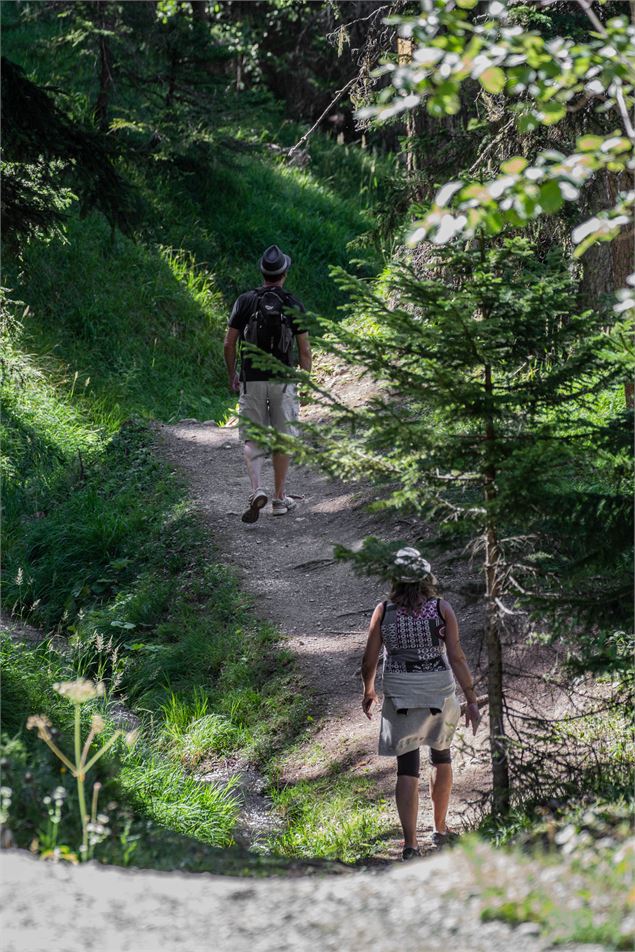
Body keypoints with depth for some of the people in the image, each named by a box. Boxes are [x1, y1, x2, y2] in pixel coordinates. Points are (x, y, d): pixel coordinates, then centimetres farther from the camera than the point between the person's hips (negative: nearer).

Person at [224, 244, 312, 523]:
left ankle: (257, 490, -18)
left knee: (252, 440, 4)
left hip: (251, 380, 0)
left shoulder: (245, 301, -2)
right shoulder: (295, 306, -1)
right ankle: (280, 498, 17)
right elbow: (305, 350, -2)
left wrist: (232, 376, 12)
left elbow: (229, 343, -1)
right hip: (282, 380, 0)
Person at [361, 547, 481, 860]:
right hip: (440, 694, 0)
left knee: (407, 770, 1)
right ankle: (440, 830, 33)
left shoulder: (384, 611, -4)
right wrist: (471, 700, -5)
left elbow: (369, 661, -1)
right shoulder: (441, 609, -6)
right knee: (441, 759, 23)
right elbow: (457, 658, -10)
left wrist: (368, 691, 18)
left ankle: (410, 846, -9)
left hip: (400, 698, 0)